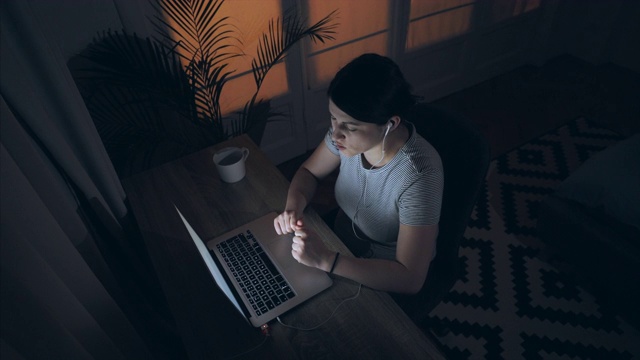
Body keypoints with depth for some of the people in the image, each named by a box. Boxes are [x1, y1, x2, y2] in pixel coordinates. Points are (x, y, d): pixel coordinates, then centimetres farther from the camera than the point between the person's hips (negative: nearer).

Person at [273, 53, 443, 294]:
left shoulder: (418, 176, -34)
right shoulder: (349, 127, -19)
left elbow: (410, 279, -31)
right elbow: (309, 172, -2)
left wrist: (325, 260, -38)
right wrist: (293, 207, -22)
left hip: (386, 280, -4)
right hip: (340, 246, 4)